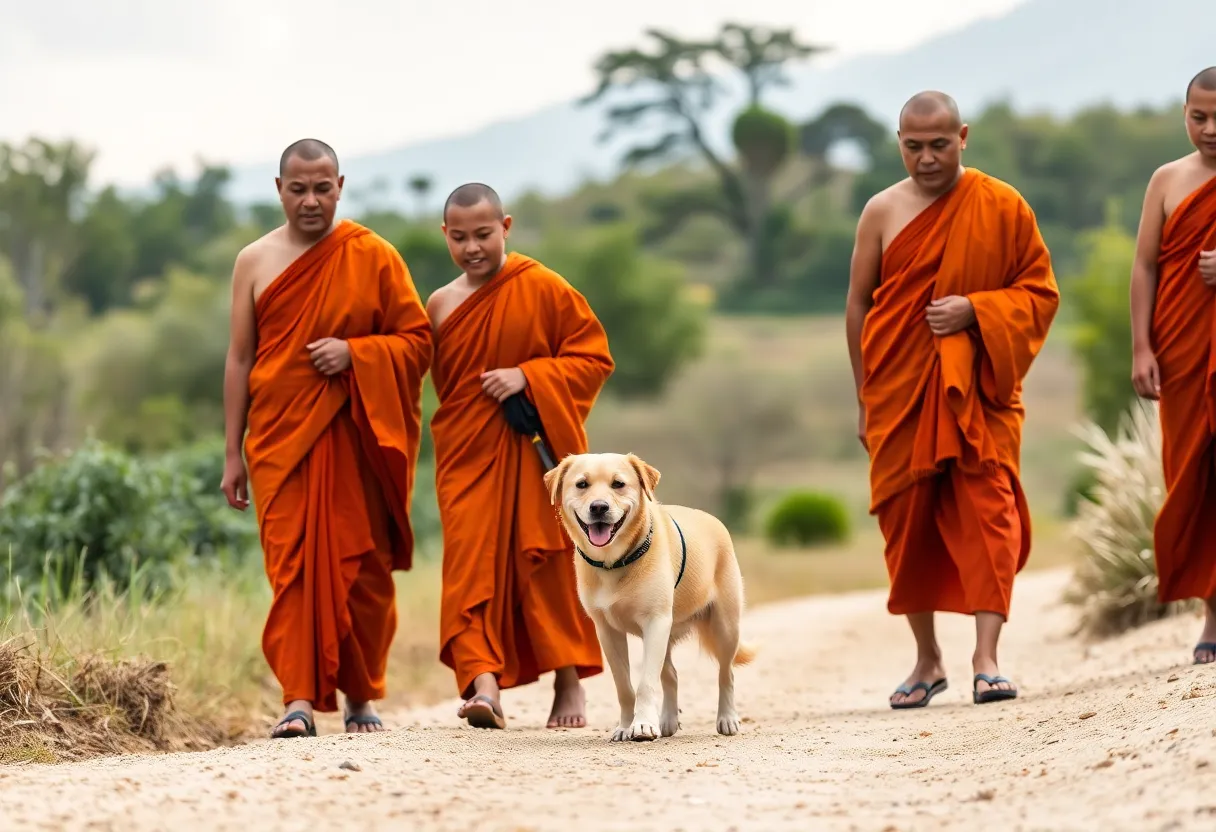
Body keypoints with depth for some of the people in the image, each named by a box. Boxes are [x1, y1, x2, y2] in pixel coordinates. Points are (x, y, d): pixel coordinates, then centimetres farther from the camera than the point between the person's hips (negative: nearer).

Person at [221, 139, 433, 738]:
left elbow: (418, 341, 4)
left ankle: (363, 696, 17)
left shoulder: (374, 258, 3)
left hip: (354, 436, -1)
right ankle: (299, 700, -12)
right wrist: (233, 453, 7)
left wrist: (355, 353, -15)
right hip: (281, 437, 1)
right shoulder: (255, 262, 8)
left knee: (362, 567, 3)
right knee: (291, 566, -8)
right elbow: (240, 359, 10)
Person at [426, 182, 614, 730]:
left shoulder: (545, 289, -4)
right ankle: (483, 682, -20)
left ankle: (569, 682, 15)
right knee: (472, 563, -11)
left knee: (547, 561, 1)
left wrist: (528, 376, -15)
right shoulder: (441, 306, 8)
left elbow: (594, 358, -4)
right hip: (469, 455, 3)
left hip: (538, 452, -3)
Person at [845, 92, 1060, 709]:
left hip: (978, 390, -2)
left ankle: (986, 659, -15)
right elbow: (859, 305, 8)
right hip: (901, 392, 2)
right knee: (907, 520, 5)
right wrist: (865, 399, 7)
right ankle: (927, 660, 18)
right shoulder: (883, 212, 4)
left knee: (987, 510, -12)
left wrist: (975, 309, -15)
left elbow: (1040, 292, 2)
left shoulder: (1003, 208, 0)